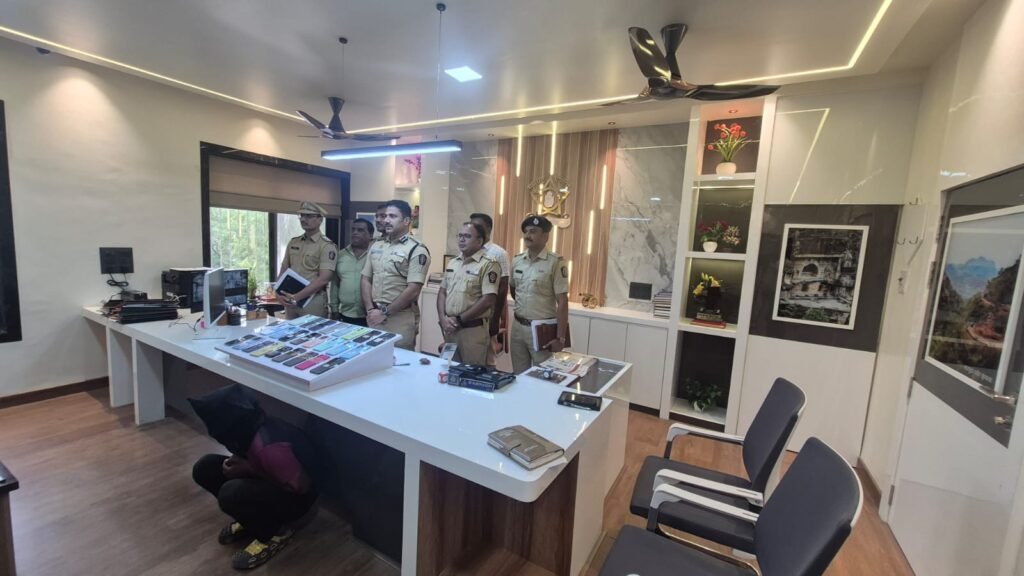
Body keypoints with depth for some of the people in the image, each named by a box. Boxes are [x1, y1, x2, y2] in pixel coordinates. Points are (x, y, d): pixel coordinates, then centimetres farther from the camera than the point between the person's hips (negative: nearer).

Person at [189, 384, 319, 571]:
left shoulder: (268, 445, -35)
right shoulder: (248, 428, -9)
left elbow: (301, 486, -28)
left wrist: (249, 470, -23)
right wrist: (237, 462, -11)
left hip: (294, 498, -8)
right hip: (268, 483, 9)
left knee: (231, 493, -31)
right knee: (205, 468, -1)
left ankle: (274, 533, -5)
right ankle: (251, 520, 12)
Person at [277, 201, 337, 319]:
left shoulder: (327, 246, -10)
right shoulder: (293, 242, 10)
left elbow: (323, 279, -17)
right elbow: (283, 271, 14)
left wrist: (296, 297, -21)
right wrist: (282, 293, -2)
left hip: (313, 301, -6)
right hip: (290, 301, 6)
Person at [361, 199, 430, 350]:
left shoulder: (417, 250, -10)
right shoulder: (376, 246, 11)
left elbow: (413, 290, -16)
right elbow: (366, 279, 11)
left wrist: (385, 312, -12)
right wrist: (370, 310, -2)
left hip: (401, 318, -6)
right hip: (374, 317, 6)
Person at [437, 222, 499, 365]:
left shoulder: (488, 265, -11)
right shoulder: (452, 263, 11)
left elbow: (488, 300, -17)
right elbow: (442, 292, 13)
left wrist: (459, 320, -13)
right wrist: (443, 318, -4)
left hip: (473, 330, -6)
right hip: (449, 328, 6)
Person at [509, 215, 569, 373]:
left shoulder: (555, 262, -12)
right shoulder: (517, 260, 5)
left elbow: (562, 302, -14)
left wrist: (560, 338, -15)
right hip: (518, 326, 5)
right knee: (519, 375, 16)